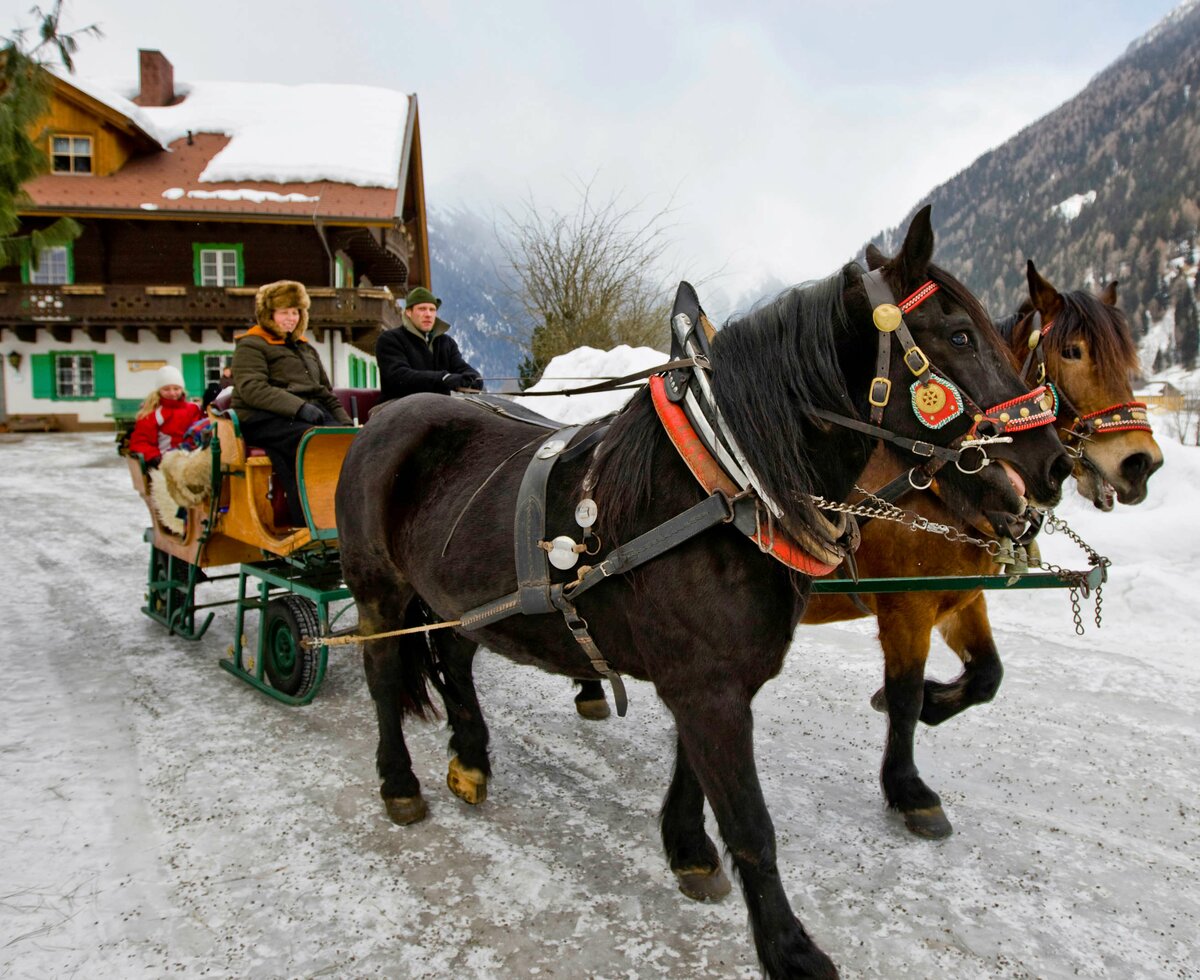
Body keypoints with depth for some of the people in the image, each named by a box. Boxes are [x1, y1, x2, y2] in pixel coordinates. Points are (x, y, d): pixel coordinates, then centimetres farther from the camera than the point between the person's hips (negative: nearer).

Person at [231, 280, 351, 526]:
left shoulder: (306, 349, 30)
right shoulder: (251, 346, 7)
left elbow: (326, 392, 32)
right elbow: (251, 389, -10)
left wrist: (345, 422, 13)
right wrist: (299, 407, -22)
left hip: (312, 414, 6)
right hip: (264, 418, -6)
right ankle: (306, 522, -37)